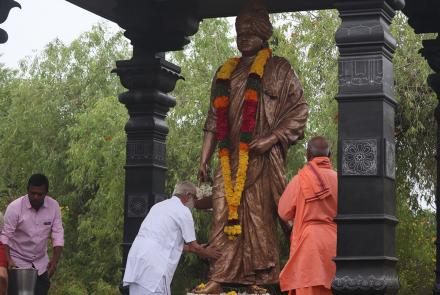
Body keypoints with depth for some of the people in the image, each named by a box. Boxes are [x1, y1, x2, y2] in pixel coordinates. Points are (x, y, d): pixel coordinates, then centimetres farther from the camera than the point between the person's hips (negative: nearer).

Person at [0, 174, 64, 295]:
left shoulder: (54, 206, -8)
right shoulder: (14, 207, -17)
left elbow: (58, 235, -8)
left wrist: (55, 260, -20)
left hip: (41, 262, 3)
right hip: (17, 261, -3)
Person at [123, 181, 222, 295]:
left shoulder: (159, 206, 23)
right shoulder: (183, 211, -1)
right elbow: (194, 247, 4)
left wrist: (194, 248, 36)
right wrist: (207, 253, 24)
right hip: (153, 266, -8)